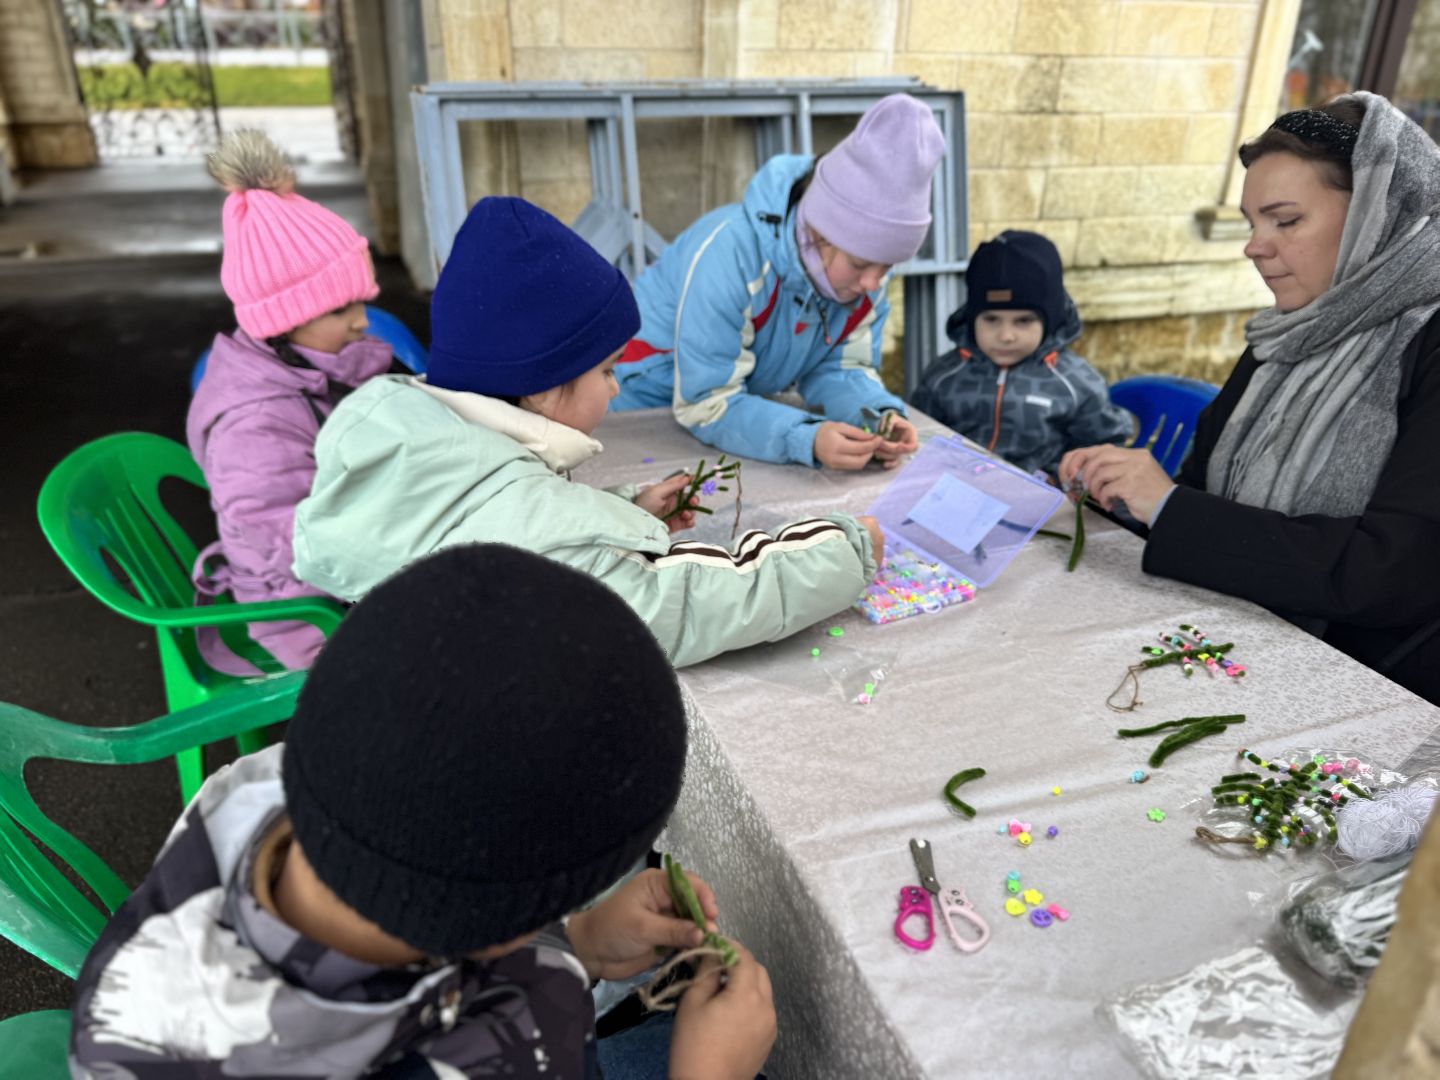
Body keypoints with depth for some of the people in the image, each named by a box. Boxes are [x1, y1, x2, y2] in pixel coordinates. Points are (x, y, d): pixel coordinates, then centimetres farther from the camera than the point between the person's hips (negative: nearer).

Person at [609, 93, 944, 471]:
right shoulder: (730, 254, -33)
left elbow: (839, 367, -9)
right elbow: (706, 405, -33)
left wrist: (878, 415, -30)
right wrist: (807, 439, -47)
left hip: (742, 400, 3)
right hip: (649, 396, -3)